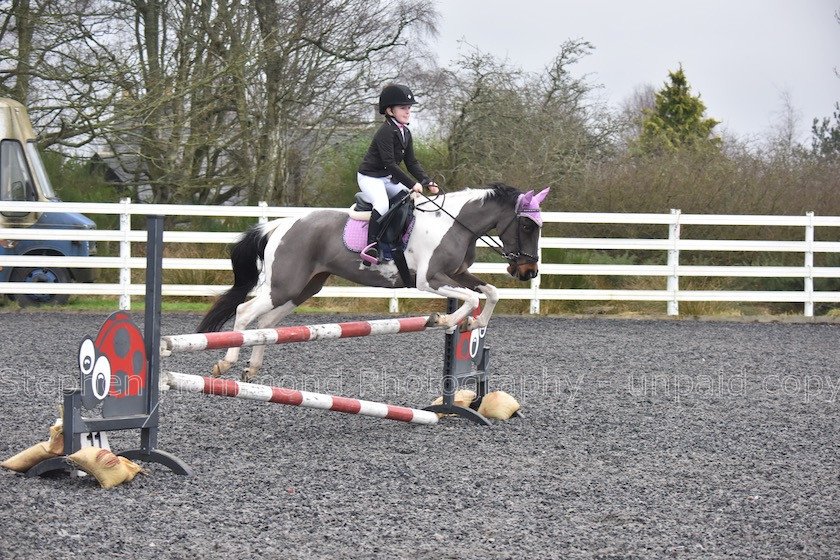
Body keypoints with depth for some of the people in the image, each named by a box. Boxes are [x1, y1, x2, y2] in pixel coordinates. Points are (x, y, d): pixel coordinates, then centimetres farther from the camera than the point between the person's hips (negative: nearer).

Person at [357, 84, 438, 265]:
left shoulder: (405, 133, 8)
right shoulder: (386, 132, -21)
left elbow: (412, 163, 9)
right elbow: (389, 164, -27)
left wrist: (427, 182, -5)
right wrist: (412, 184, -29)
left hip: (389, 178, 10)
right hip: (370, 177, -10)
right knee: (382, 204, -32)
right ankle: (371, 246, -32)